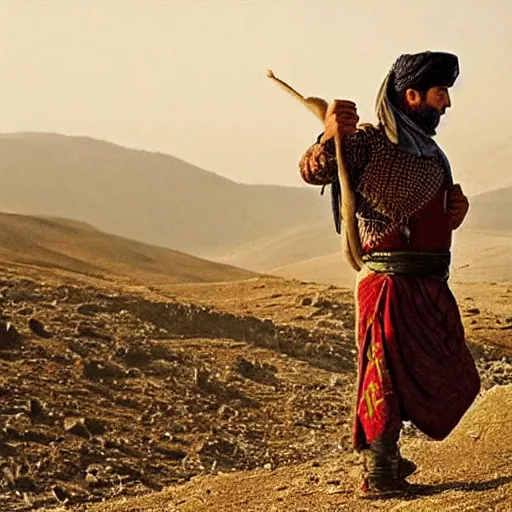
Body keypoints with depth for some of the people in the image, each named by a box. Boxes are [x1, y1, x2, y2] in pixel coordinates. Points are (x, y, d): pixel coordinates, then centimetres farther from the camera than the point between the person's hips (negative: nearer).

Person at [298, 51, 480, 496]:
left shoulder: (429, 152, 17)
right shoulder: (370, 141, -9)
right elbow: (313, 171, -21)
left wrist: (456, 208, 4)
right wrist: (330, 138, -41)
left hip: (430, 286, 9)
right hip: (391, 280, -9)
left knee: (433, 374, 18)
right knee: (389, 375, -2)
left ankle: (386, 457, 33)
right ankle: (379, 474, 9)